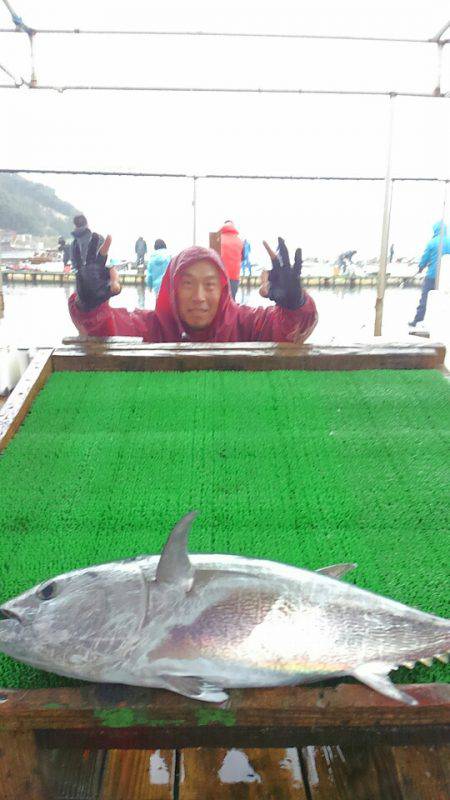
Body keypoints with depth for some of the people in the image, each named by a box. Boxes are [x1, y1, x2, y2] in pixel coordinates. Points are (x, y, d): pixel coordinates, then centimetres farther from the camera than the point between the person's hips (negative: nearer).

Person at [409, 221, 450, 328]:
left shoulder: (432, 242, -10)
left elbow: (425, 258, -2)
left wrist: (421, 267, 16)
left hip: (432, 275, -3)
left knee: (424, 298, 4)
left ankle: (416, 321, 8)